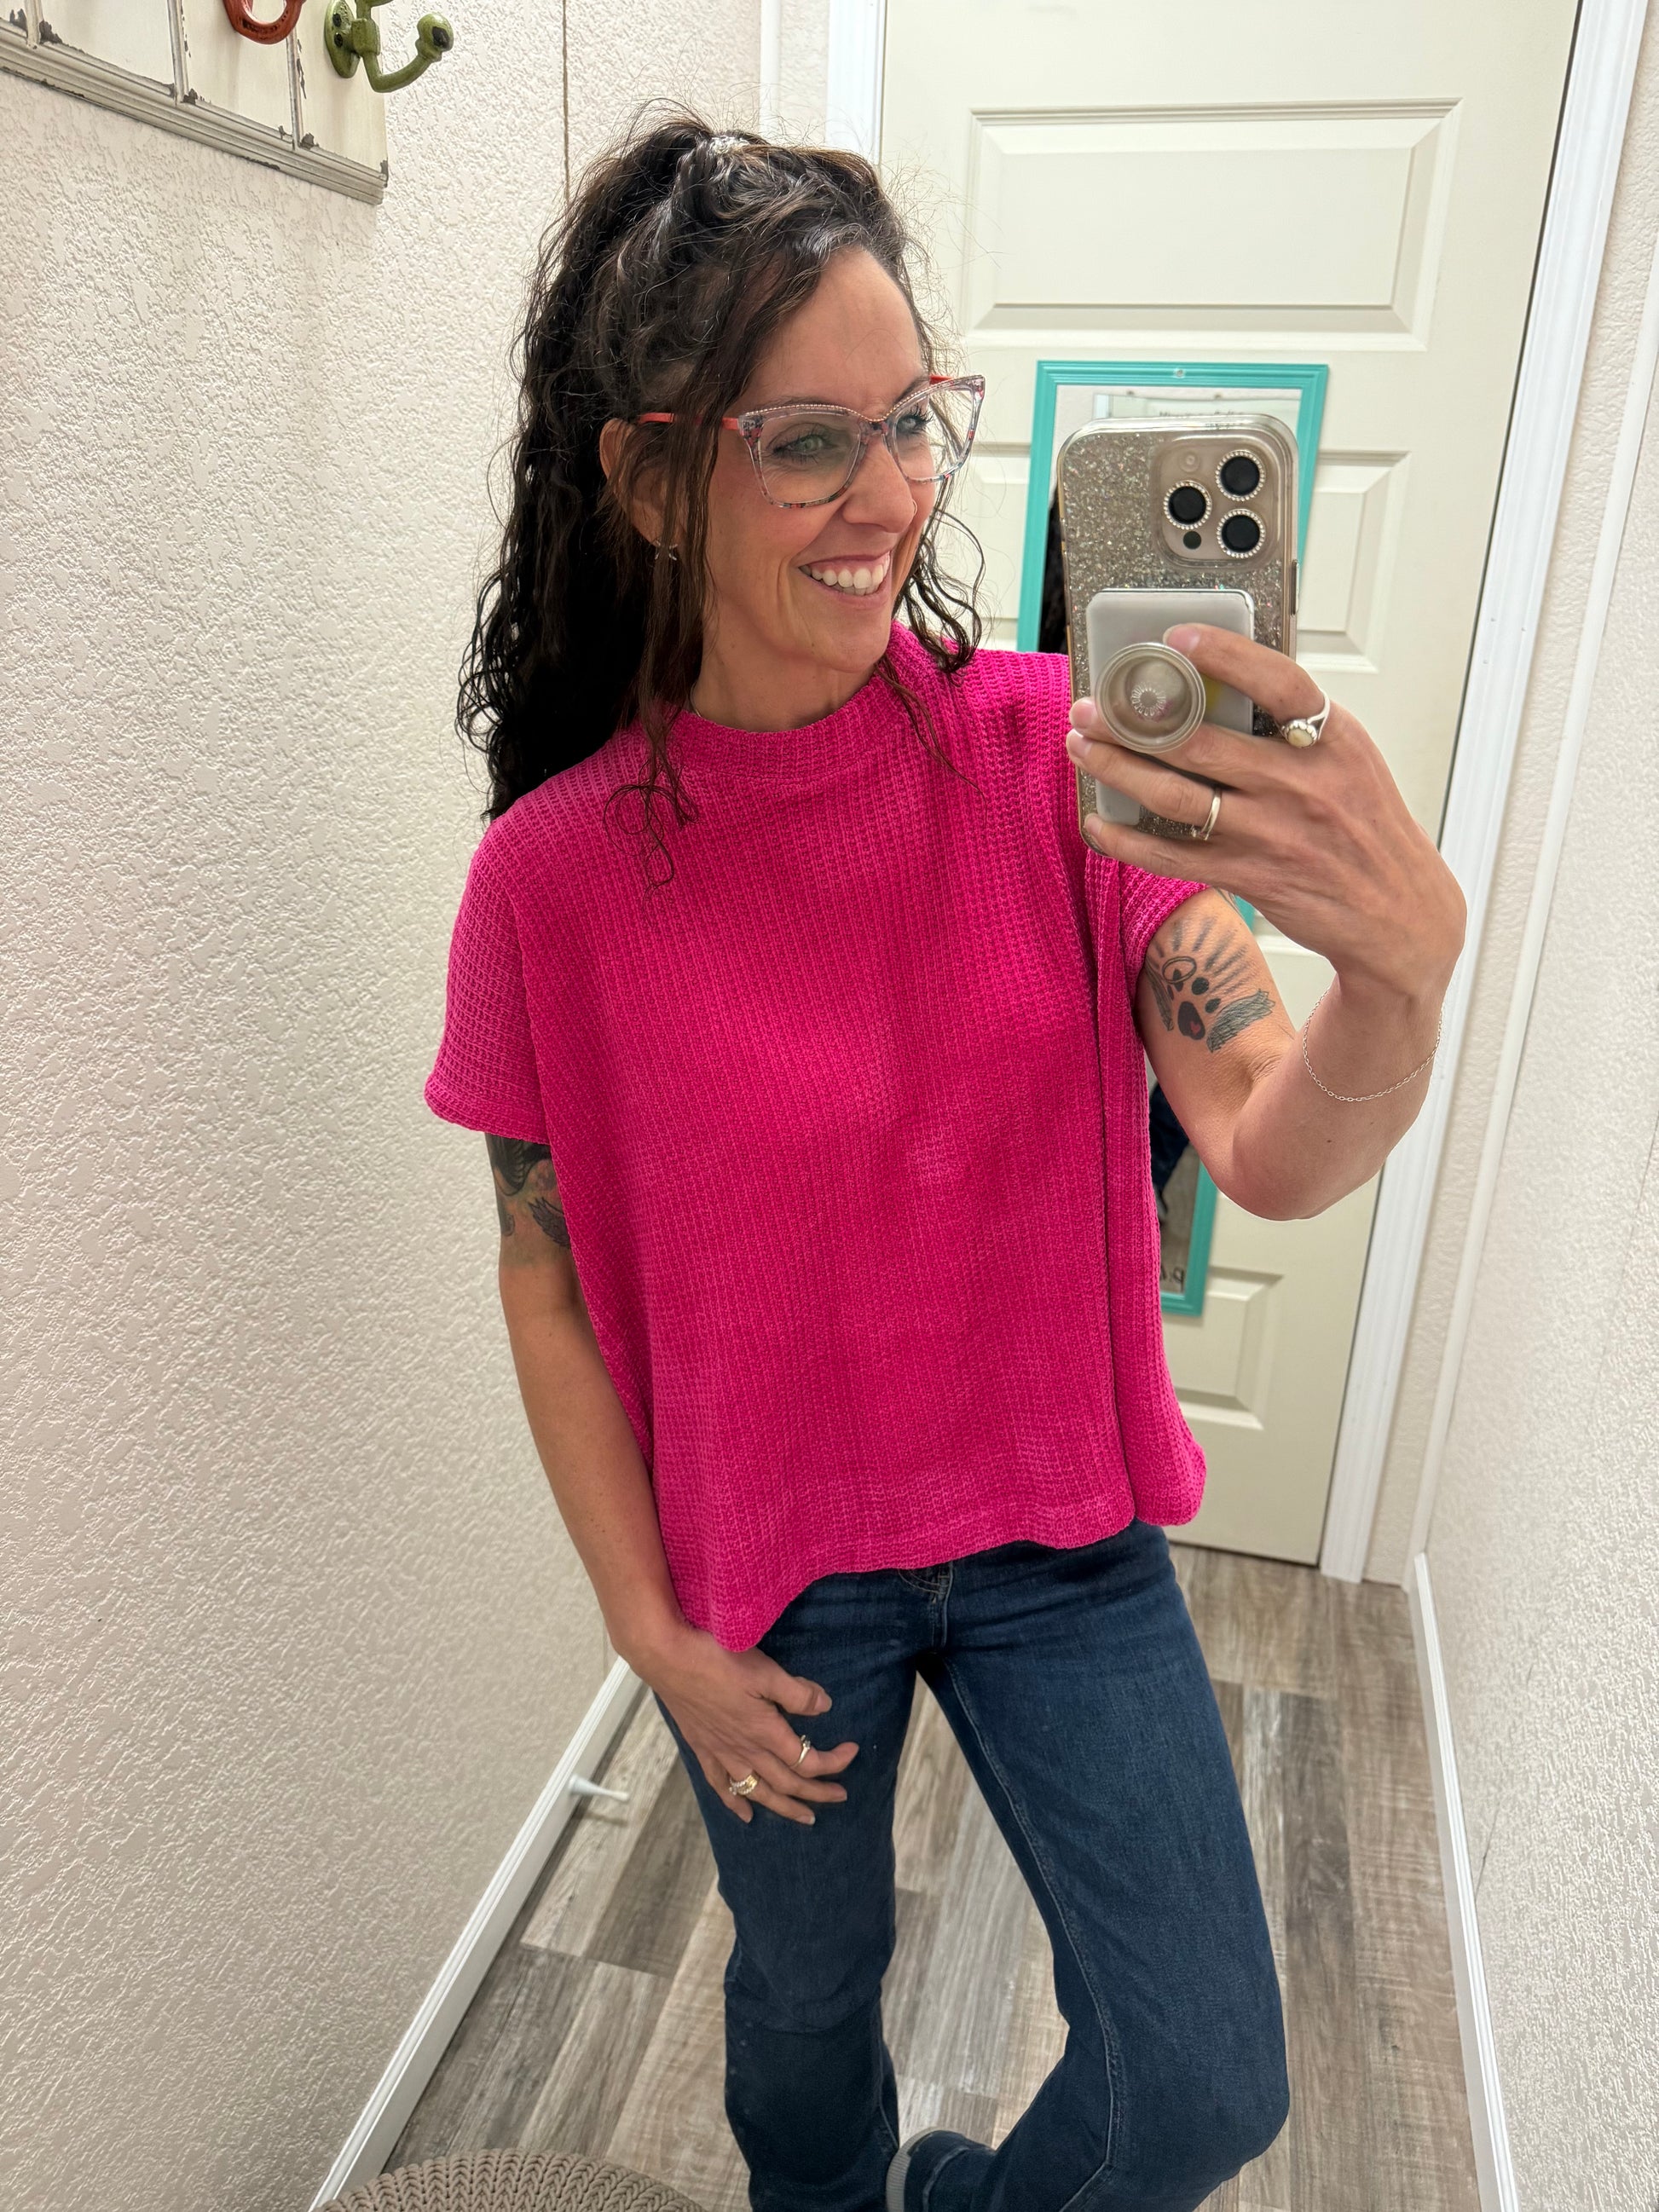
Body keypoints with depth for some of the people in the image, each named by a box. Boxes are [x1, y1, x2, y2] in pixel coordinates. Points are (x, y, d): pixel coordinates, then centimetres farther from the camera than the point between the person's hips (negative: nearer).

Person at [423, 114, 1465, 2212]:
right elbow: (546, 1282, -6)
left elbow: (1274, 1154, -18)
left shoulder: (1051, 752, -13)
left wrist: (1403, 960, -40)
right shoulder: (555, 878, -16)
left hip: (1063, 1529, 2)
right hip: (767, 1572, -1)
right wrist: (654, 1633, -3)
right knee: (808, 1992, 24)